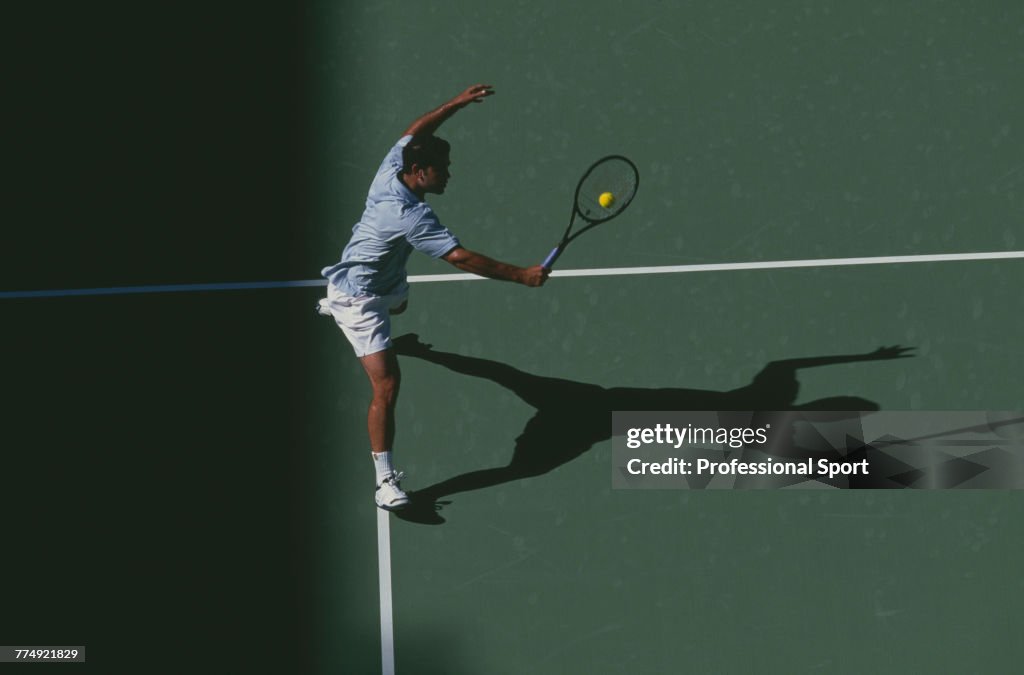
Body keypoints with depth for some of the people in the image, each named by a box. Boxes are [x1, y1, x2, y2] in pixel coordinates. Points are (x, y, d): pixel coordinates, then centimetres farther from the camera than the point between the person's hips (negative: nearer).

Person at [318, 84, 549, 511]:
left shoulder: (392, 169, -16)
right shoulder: (412, 217, -39)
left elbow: (413, 132, 5)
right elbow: (461, 258, -42)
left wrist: (458, 103, -1)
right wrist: (521, 275, -40)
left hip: (383, 282, 10)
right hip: (361, 299, -10)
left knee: (399, 303, 45)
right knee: (387, 384, -18)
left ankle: (334, 305, 78)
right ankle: (385, 480, -15)